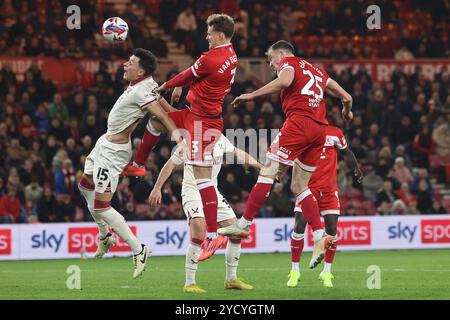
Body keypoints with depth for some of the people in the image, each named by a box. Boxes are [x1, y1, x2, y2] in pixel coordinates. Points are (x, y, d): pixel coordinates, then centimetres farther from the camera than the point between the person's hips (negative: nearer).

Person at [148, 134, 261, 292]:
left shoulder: (221, 139, 1)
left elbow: (239, 154, 14)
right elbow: (171, 164, -7)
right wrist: (157, 188, -7)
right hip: (193, 193, -7)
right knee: (199, 233, -26)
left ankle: (231, 279, 20)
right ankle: (189, 283, -19)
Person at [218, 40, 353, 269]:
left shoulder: (287, 63, 9)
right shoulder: (317, 72, 29)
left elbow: (285, 81, -17)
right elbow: (346, 97, 32)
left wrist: (252, 95, -14)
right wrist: (347, 112, 54)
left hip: (299, 120, -7)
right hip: (319, 129, 7)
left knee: (268, 171, -6)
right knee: (299, 186, 10)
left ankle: (244, 224, -10)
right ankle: (320, 237, -2)